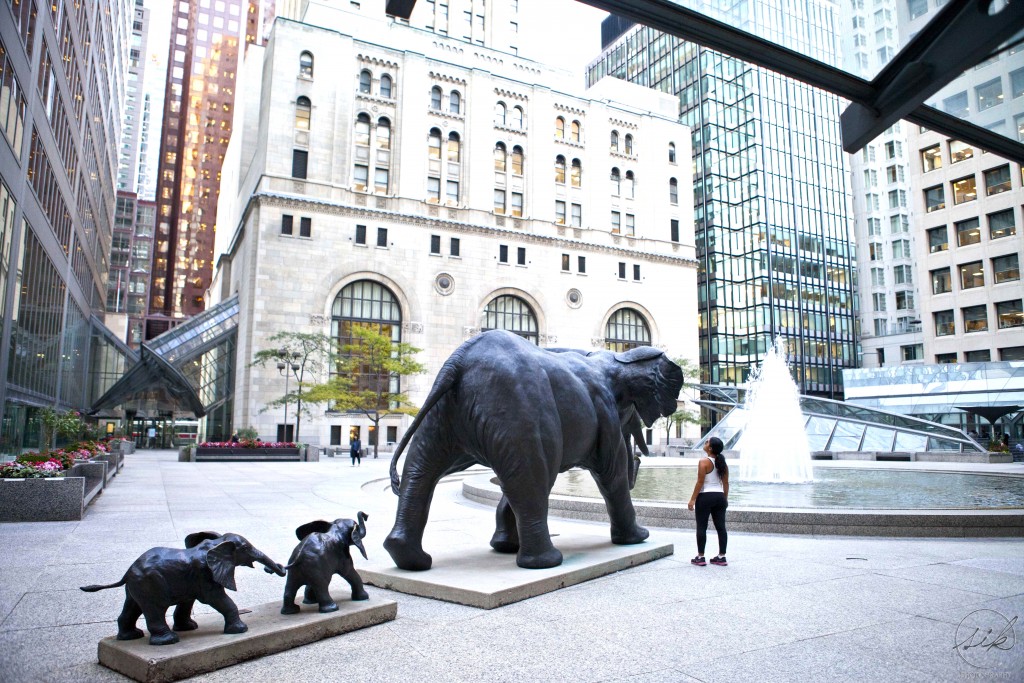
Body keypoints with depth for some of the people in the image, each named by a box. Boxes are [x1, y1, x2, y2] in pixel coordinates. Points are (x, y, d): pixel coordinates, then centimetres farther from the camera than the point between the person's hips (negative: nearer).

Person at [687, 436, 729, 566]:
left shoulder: (704, 462, -12)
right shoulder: (723, 463, 7)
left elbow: (700, 482, -13)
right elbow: (726, 483, 10)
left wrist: (693, 499, -9)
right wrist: (725, 499, 19)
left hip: (705, 496, -6)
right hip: (719, 496, 6)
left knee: (701, 527, 1)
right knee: (721, 527, 8)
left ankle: (700, 557, 3)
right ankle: (721, 556, 13)